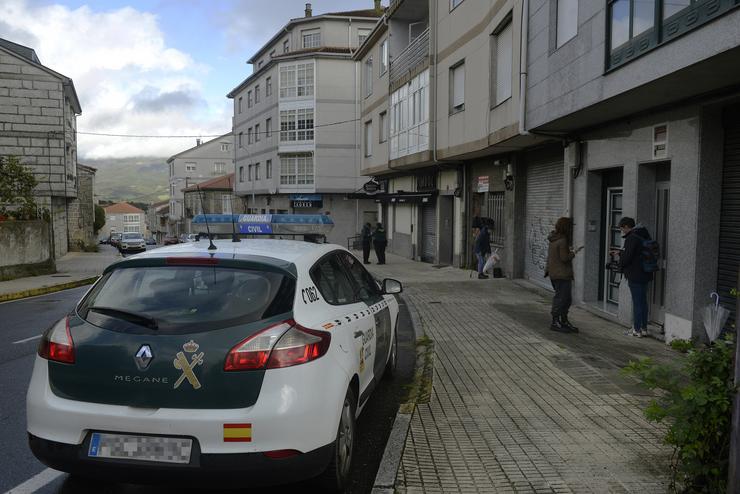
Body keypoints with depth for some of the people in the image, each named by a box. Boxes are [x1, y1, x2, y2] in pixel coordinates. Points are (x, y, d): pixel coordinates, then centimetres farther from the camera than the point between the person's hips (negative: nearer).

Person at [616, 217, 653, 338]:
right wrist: (621, 253, 19)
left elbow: (627, 256, -19)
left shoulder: (632, 238, -17)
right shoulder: (644, 236, 12)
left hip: (635, 275, -9)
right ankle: (644, 329, 22)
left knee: (637, 302, -3)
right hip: (645, 274, 9)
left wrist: (621, 265, 1)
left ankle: (637, 330, 4)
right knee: (643, 301, 15)